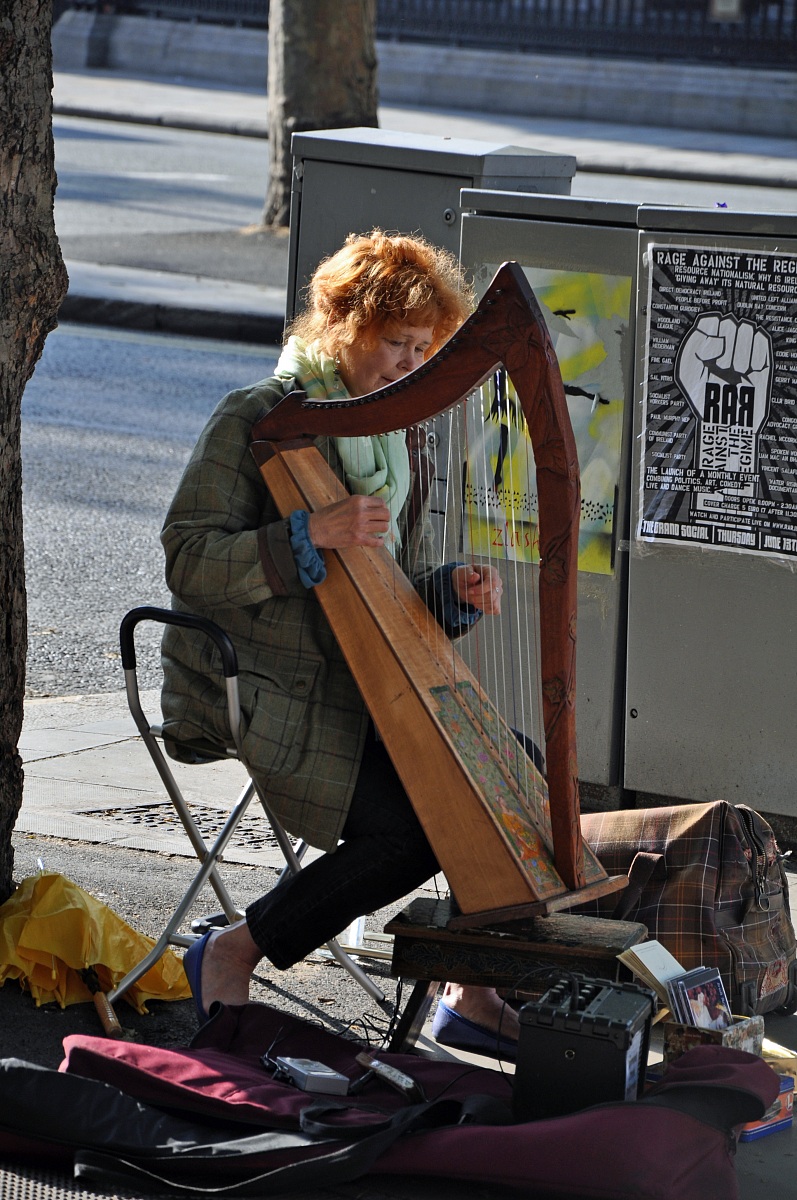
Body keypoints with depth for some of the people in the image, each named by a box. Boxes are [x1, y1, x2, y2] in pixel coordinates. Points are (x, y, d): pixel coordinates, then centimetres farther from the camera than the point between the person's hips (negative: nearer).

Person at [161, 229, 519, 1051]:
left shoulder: (398, 436, 14)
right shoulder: (258, 419, -9)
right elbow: (187, 562, -17)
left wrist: (454, 591, -6)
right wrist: (312, 535, -26)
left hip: (364, 688, 8)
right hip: (259, 694, -8)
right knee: (410, 830, -23)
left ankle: (473, 991, 1)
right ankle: (231, 954, -6)